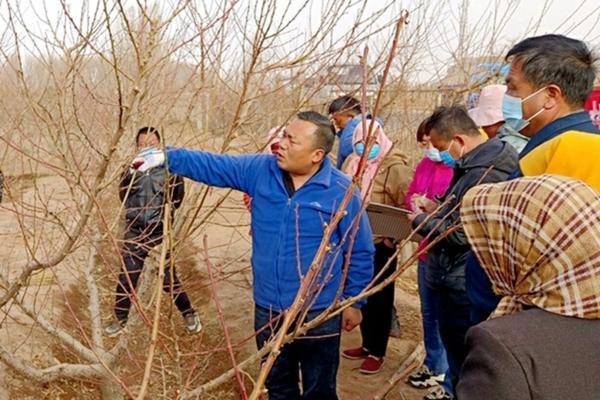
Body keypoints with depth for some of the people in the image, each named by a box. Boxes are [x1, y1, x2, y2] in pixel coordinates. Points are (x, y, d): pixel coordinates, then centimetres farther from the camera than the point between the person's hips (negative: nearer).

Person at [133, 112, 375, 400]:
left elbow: (360, 252, -6)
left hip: (319, 313, -3)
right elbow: (213, 165, -1)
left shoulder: (342, 191, -15)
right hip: (267, 309, 4)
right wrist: (167, 157, -13)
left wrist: (354, 302, 0)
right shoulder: (260, 170, -6)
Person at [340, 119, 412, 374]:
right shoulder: (352, 163, 9)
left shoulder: (394, 166, -12)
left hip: (380, 243, -6)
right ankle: (368, 344, 32)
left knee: (378, 297, 6)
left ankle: (377, 352, 21)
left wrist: (392, 234, -19)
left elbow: (406, 205, -15)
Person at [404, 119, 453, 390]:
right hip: (426, 248, 7)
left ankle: (444, 368, 24)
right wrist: (415, 205, -6)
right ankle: (431, 362, 35)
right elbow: (410, 197, 16)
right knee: (428, 311, 19)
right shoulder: (424, 165, 9)